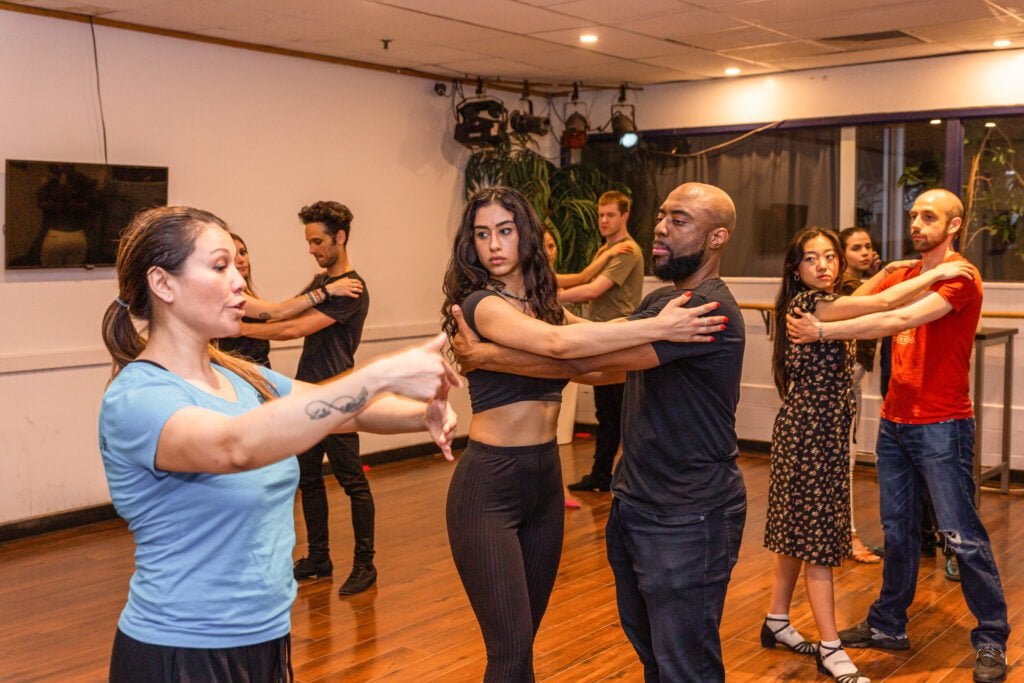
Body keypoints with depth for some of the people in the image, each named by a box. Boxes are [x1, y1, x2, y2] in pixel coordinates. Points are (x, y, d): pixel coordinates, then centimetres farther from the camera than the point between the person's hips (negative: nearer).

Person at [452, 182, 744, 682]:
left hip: (686, 522, -9)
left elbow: (586, 357, -27)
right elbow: (598, 370, 8)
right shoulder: (660, 300, 12)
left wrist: (483, 354, -17)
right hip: (634, 505, 9)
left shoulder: (709, 309, -22)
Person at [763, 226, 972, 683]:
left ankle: (777, 623, 28)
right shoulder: (806, 303, -18)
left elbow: (848, 307, 33)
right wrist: (936, 273, -11)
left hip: (811, 433, 10)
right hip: (811, 435, -10)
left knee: (800, 532, 16)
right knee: (817, 538, -5)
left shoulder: (817, 302, 10)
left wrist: (886, 272, 27)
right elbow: (884, 304, -23)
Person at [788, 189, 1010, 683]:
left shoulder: (960, 277, -12)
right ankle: (888, 626, 26)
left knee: (962, 536, -2)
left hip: (940, 426, -7)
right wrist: (806, 320, -12)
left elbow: (900, 320, -24)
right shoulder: (903, 274, 14)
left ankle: (991, 640, 12)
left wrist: (823, 332, -26)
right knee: (897, 530, 15)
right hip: (894, 420, 7)